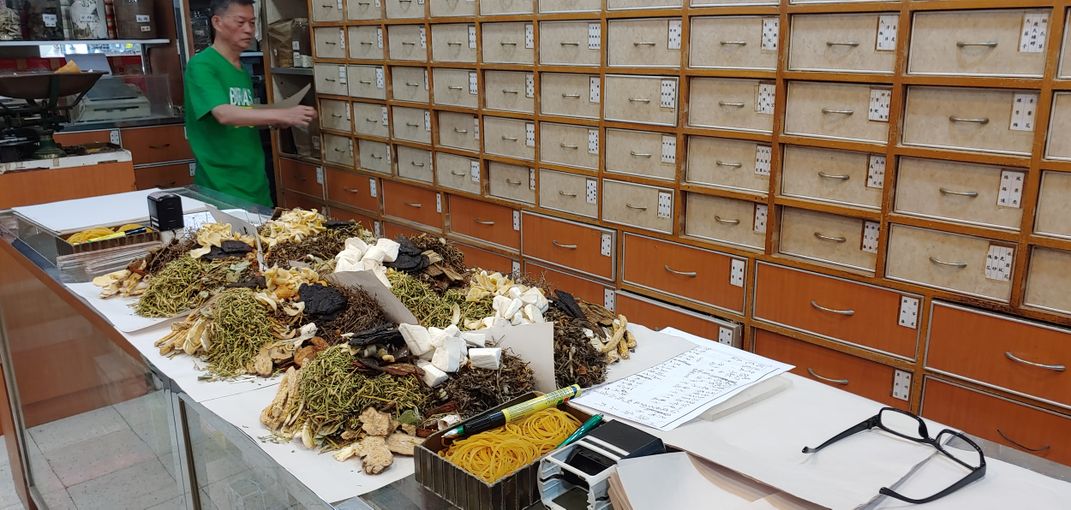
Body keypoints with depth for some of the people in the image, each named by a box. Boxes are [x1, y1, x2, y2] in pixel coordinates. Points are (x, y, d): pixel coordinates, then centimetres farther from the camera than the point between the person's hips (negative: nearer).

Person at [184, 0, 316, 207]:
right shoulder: (201, 65, -12)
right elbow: (224, 115, -27)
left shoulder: (243, 70, 12)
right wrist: (282, 114, -33)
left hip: (255, 183, 8)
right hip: (222, 188, -8)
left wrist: (274, 121, 3)